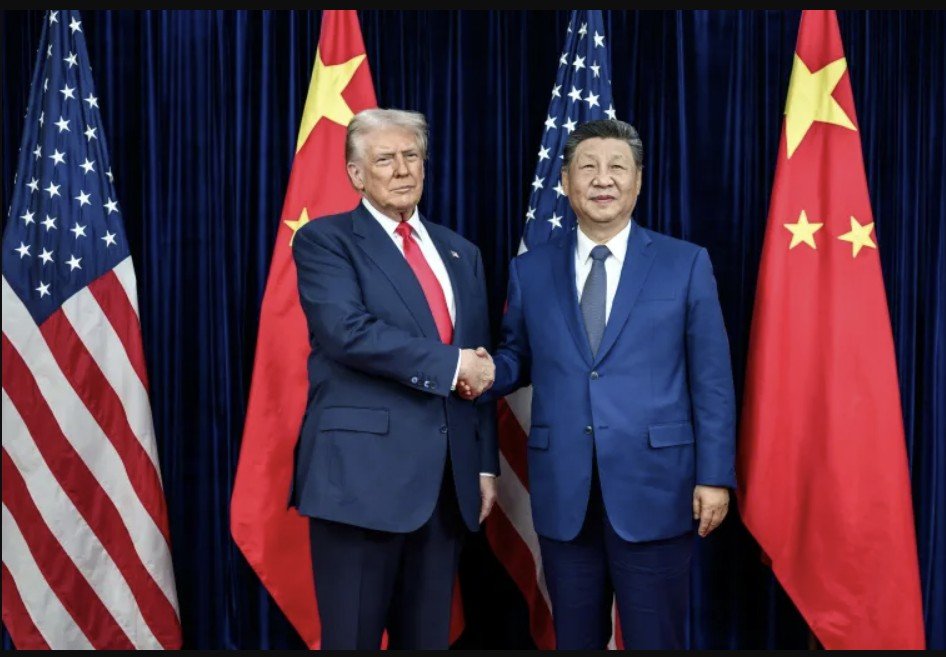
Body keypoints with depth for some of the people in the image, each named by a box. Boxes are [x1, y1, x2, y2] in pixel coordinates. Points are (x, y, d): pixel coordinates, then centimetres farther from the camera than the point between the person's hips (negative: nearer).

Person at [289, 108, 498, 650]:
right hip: (363, 473, -5)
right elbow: (348, 331, -18)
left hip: (449, 478, 5)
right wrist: (450, 363, -14)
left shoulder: (460, 254, 17)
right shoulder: (324, 240, -1)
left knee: (429, 637, 14)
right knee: (353, 637, 3)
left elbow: (480, 368, 15)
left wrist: (485, 464, 11)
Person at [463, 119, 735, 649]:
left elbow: (712, 380, -1)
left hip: (654, 488, -2)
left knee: (655, 641, 8)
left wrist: (715, 476, -6)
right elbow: (518, 357, 14)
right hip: (563, 492, 2)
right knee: (574, 640, 14)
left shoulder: (686, 263, 1)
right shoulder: (531, 270, 7)